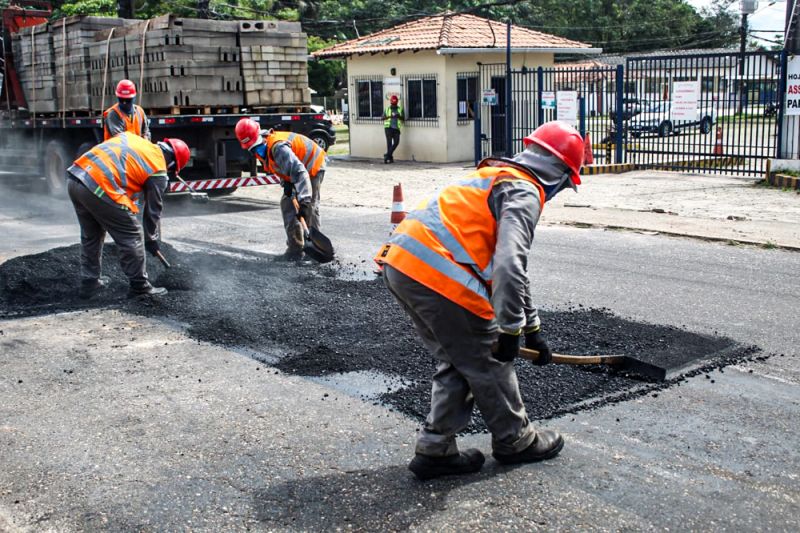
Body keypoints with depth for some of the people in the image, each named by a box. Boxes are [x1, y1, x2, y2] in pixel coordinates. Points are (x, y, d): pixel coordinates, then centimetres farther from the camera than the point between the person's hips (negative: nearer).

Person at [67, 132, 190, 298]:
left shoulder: (130, 136, 22)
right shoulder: (158, 170, 3)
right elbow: (153, 209, 9)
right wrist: (151, 239, 22)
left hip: (74, 176, 8)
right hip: (100, 189, -8)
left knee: (90, 236, 26)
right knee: (132, 237, 8)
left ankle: (90, 283, 36)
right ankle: (140, 287, 17)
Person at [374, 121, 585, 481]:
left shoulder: (498, 178, 26)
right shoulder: (524, 192, -4)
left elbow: (509, 263, 31)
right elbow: (509, 265, -20)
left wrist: (532, 327, 34)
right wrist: (511, 329, -11)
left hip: (400, 264, 9)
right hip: (436, 275, -9)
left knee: (456, 361, 20)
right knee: (487, 361, 10)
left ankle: (436, 449, 23)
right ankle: (515, 441, 28)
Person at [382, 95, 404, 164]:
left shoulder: (400, 109, 13)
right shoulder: (387, 109, 12)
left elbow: (403, 119, 8)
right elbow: (383, 118, 5)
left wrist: (399, 116, -13)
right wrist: (389, 116, -13)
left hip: (396, 128, 2)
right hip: (388, 128, -2)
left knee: (396, 142, -9)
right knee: (389, 142, -9)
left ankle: (387, 155, 1)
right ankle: (390, 158, -5)